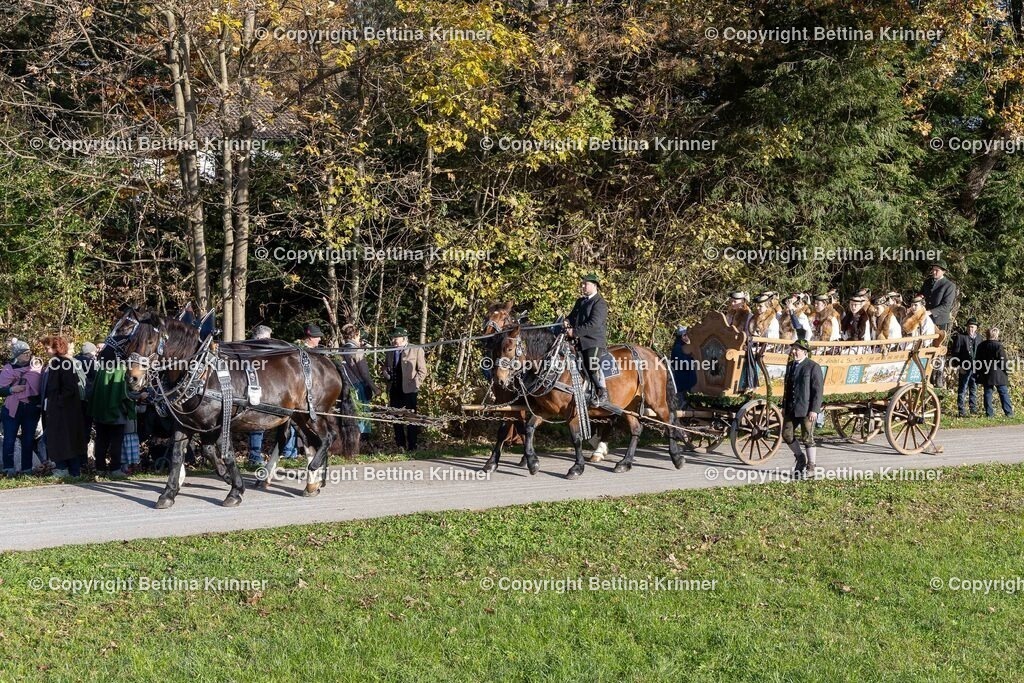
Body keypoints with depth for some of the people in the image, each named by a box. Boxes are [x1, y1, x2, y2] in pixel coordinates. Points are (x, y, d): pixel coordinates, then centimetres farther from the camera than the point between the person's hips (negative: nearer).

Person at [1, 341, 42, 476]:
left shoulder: (36, 366, 4)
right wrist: (11, 390, -17)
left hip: (31, 409, 2)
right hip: (12, 409, -2)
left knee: (28, 440, 5)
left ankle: (27, 469, 12)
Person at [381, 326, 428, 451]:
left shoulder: (416, 350, 0)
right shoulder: (390, 353, 17)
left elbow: (422, 371, -1)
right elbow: (385, 369, 26)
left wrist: (414, 384, -10)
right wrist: (385, 374, 3)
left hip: (409, 390, -5)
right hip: (394, 390, 5)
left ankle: (412, 446, 2)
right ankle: (400, 445, 11)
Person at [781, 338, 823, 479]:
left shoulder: (813, 367, -10)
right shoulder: (790, 365, 13)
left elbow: (818, 390, -13)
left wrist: (814, 410, -18)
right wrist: (784, 406, 17)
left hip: (806, 409, -7)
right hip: (791, 408, 7)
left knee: (807, 438, -2)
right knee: (787, 435, 7)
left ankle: (811, 467, 8)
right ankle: (800, 458, 28)